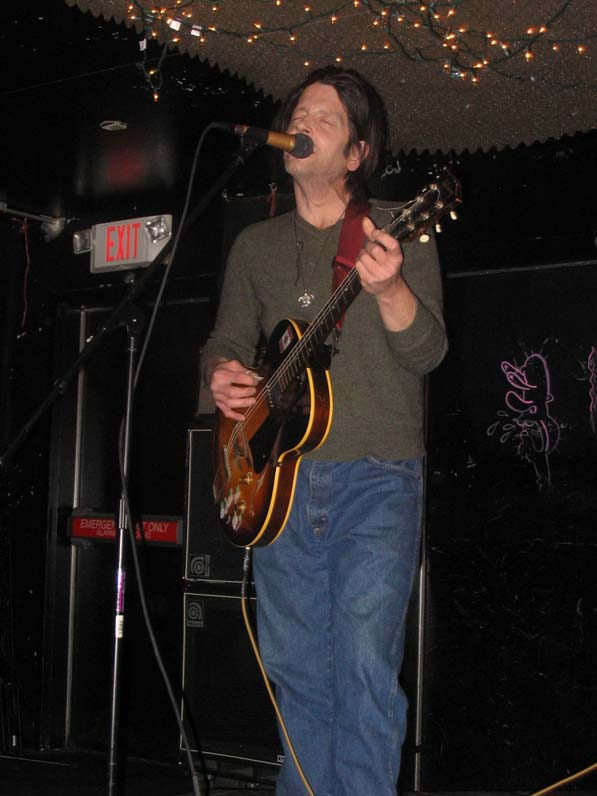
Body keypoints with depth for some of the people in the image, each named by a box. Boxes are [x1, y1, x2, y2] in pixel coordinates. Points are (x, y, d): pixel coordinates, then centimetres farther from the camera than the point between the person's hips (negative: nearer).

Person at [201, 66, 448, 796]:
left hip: (375, 479, -4)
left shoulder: (395, 231, 1)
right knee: (295, 669, 7)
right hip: (279, 475, 4)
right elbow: (228, 337, 19)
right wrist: (221, 371, -5)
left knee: (364, 667, -14)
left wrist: (387, 288, -30)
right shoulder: (257, 244, 15)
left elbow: (426, 351, -9)